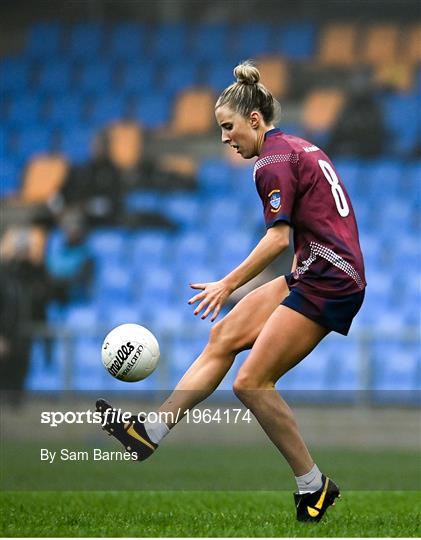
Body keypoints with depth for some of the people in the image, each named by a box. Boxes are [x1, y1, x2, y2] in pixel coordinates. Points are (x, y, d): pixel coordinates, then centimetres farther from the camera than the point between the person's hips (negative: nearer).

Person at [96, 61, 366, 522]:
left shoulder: (273, 160, -12)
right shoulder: (298, 147, 16)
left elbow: (278, 238, -19)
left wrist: (227, 285, -15)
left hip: (328, 281, -10)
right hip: (311, 274, 10)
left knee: (251, 383, -8)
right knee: (223, 336, 11)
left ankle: (313, 486, 3)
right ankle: (151, 432, 12)